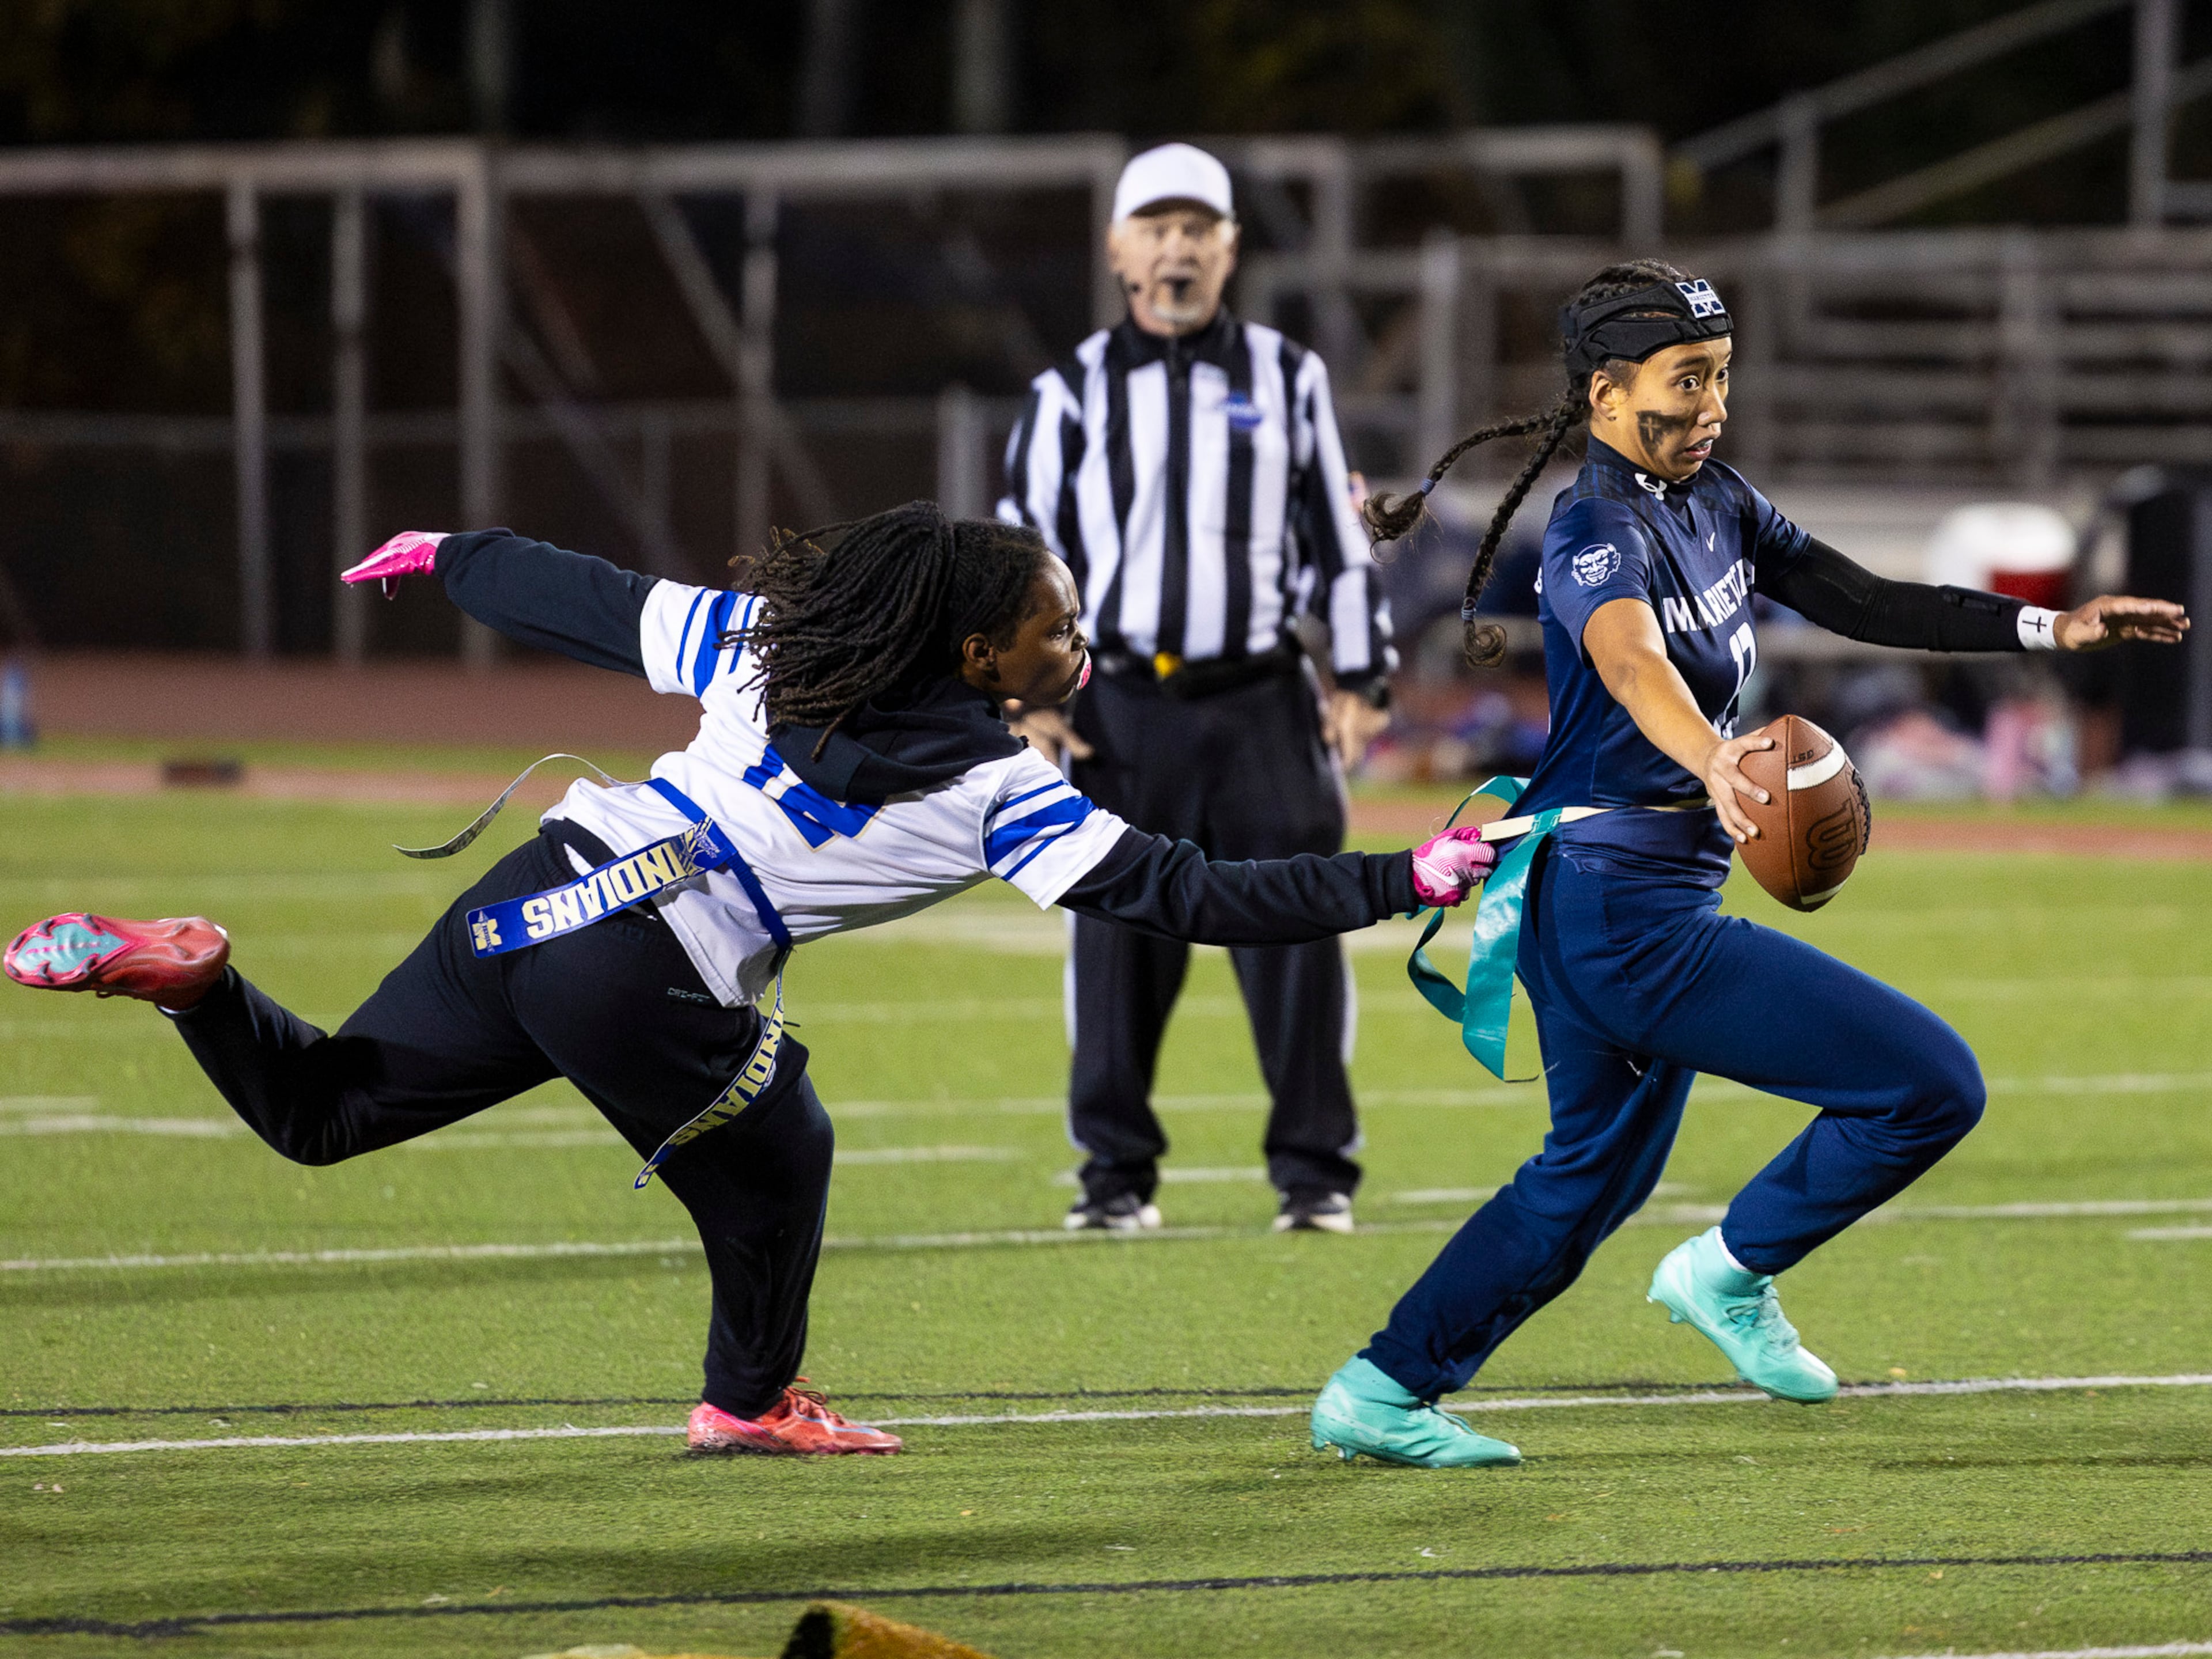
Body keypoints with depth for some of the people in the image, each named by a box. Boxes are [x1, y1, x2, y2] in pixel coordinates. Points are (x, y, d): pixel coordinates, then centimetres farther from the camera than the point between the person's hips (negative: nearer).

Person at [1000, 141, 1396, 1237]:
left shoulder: (1287, 382, 9)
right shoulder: (1074, 393, 6)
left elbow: (1341, 537, 12)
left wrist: (1362, 678, 8)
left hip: (1261, 703, 0)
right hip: (1123, 705, 0)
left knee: (1295, 932, -4)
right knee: (1119, 941, 1)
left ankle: (1314, 1168, 4)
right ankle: (1117, 1172, 11)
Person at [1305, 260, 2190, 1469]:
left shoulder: (1714, 503, 10)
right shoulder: (1600, 529, -18)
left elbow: (1857, 601, 15)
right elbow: (1633, 660, -39)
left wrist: (2048, 629, 8)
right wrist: (1711, 761, -60)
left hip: (1616, 905, 10)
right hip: (1628, 914, -10)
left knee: (1593, 1178, 26)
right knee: (1933, 1087, -10)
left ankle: (1381, 1393, 29)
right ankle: (1733, 1271, 7)